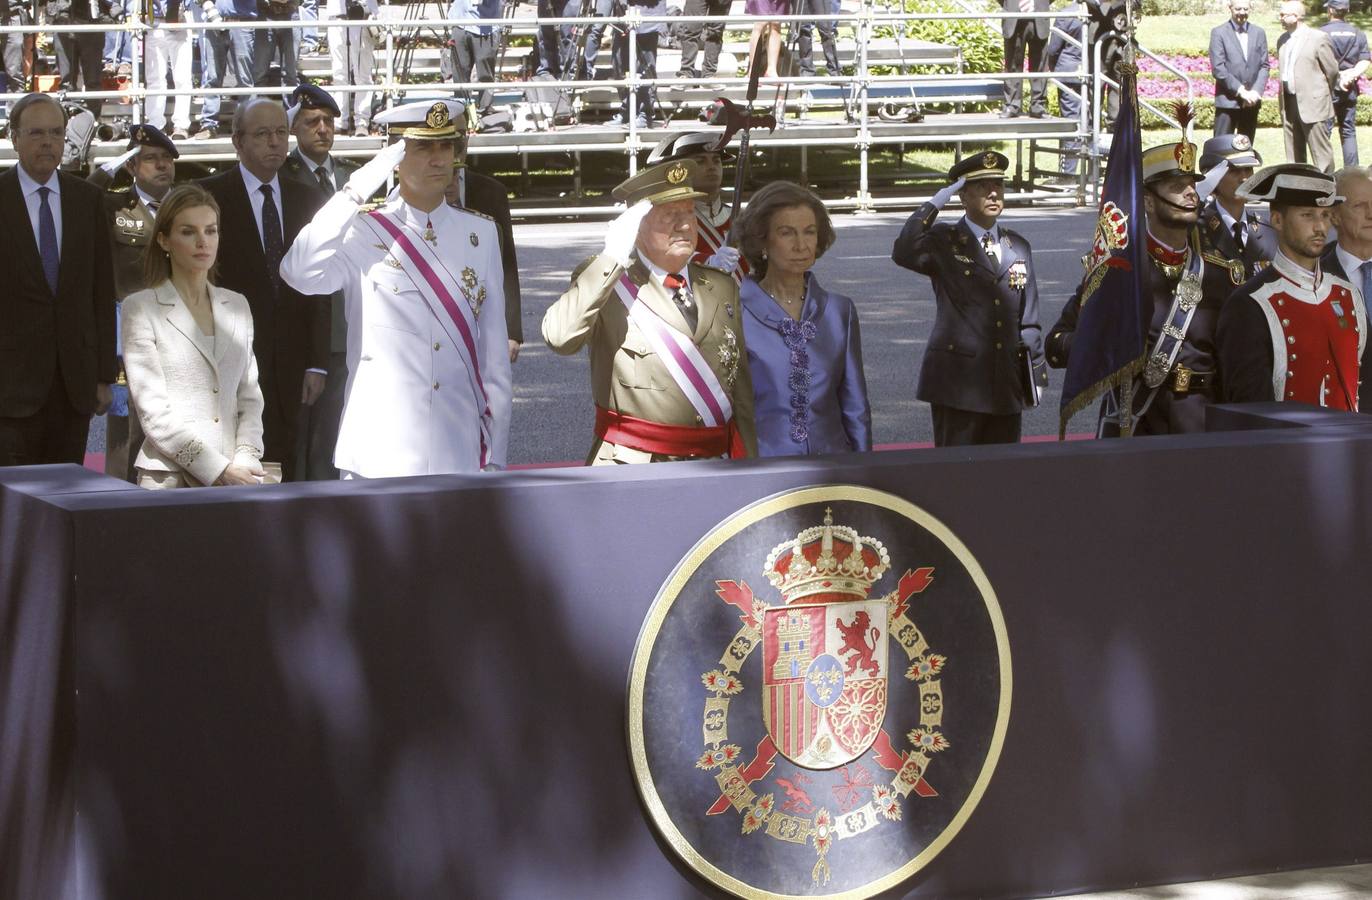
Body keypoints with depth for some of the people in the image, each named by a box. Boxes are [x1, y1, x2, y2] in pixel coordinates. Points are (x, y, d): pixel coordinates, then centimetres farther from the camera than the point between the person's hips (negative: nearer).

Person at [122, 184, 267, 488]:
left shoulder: (237, 306, 16)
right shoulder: (141, 308, 1)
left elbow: (249, 395, 15)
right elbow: (153, 410, -6)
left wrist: (245, 460, -3)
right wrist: (219, 470, -12)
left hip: (234, 476, 4)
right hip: (168, 476, -4)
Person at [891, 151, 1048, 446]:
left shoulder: (1018, 248, 14)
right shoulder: (944, 243, 0)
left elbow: (1028, 320, 16)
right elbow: (904, 254, -23)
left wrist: (1036, 376, 13)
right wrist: (935, 203, -21)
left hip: (1007, 384, 5)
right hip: (958, 382, -5)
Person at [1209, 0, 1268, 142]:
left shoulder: (1259, 33, 11)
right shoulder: (1219, 33, -1)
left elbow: (1264, 66, 9)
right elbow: (1218, 68, -8)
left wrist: (1256, 91, -8)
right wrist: (1240, 91, -14)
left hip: (1251, 102, 4)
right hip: (1228, 101, -4)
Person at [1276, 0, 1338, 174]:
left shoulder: (1318, 38, -8)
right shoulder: (1282, 41, 12)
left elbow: (1332, 71, -3)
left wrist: (1325, 93, 7)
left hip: (1312, 103, -7)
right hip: (1289, 104, 7)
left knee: (1320, 152, -5)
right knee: (1293, 153, 11)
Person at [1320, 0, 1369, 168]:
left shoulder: (1322, 33, -9)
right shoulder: (1357, 33, 5)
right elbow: (1365, 61, -1)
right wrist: (1351, 75, -10)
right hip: (1350, 89, 4)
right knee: (1349, 132, 11)